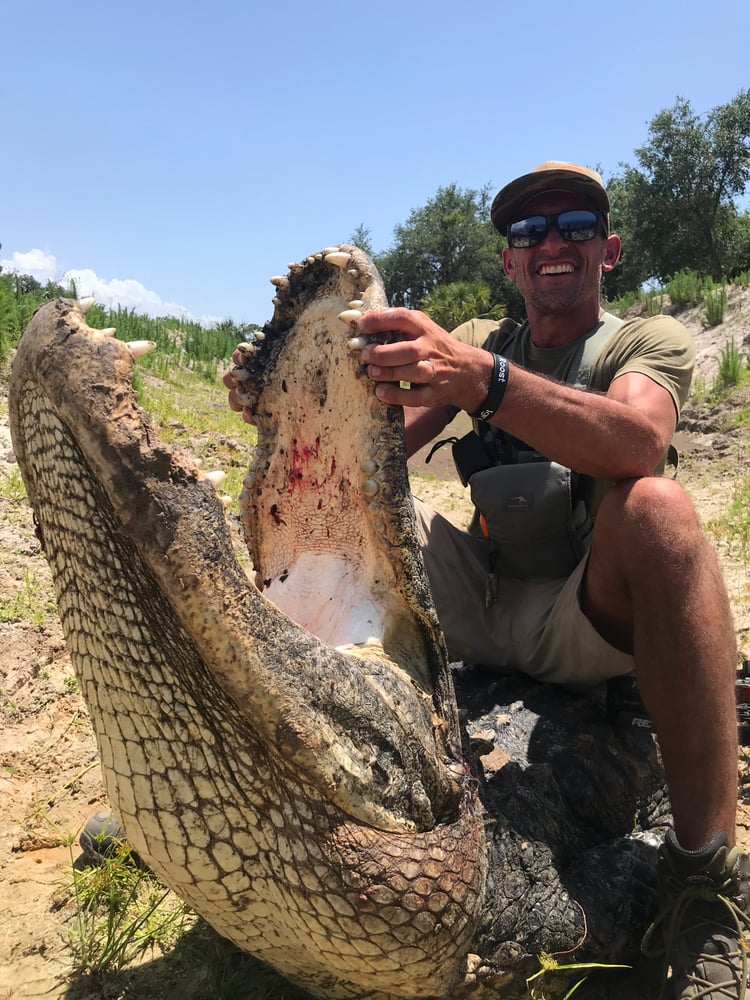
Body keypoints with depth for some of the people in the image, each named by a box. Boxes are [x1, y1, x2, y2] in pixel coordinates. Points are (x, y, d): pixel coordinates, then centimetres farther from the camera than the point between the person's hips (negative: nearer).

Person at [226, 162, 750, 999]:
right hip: (479, 608, 4)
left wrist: (483, 381, -41)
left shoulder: (651, 340, 1)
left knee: (654, 504, -33)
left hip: (592, 629, -3)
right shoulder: (477, 341, 13)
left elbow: (638, 438, -25)